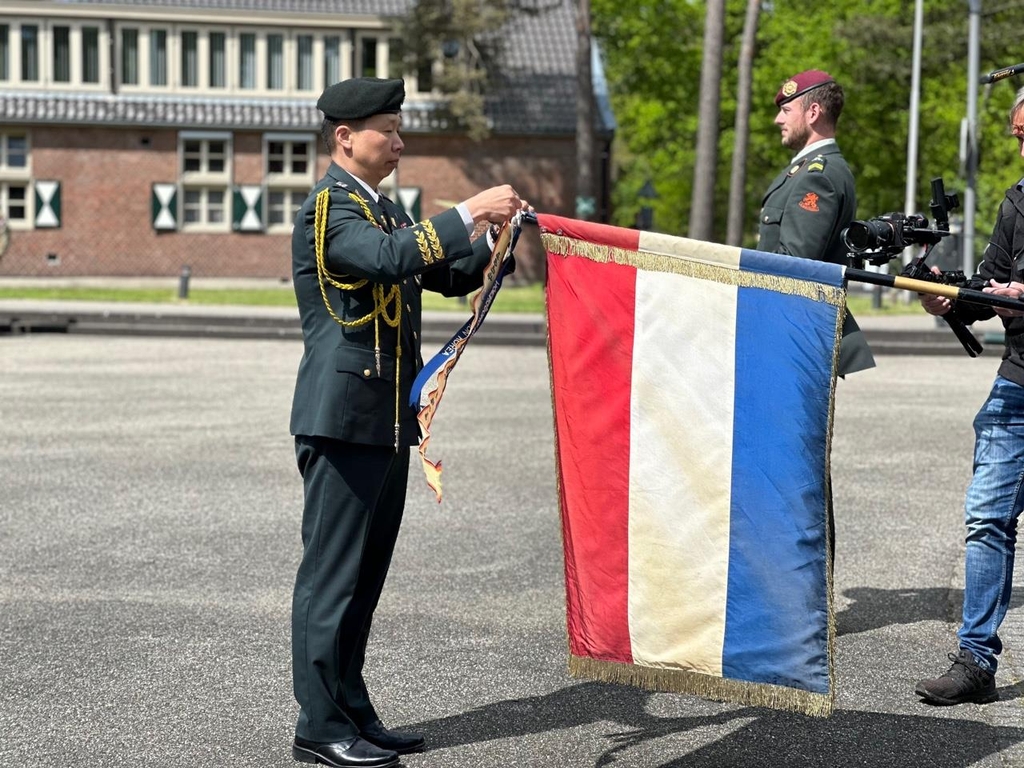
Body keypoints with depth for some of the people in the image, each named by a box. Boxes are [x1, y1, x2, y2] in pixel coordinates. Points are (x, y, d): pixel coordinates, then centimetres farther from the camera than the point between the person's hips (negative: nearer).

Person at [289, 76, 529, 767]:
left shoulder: (385, 209, 19)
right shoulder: (329, 207, -10)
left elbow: (449, 276, 19)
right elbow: (391, 258, -28)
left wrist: (497, 238, 3)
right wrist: (468, 213, -25)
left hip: (388, 419, 9)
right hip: (343, 417, -9)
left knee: (365, 572, 13)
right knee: (332, 571, -5)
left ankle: (353, 711, 20)